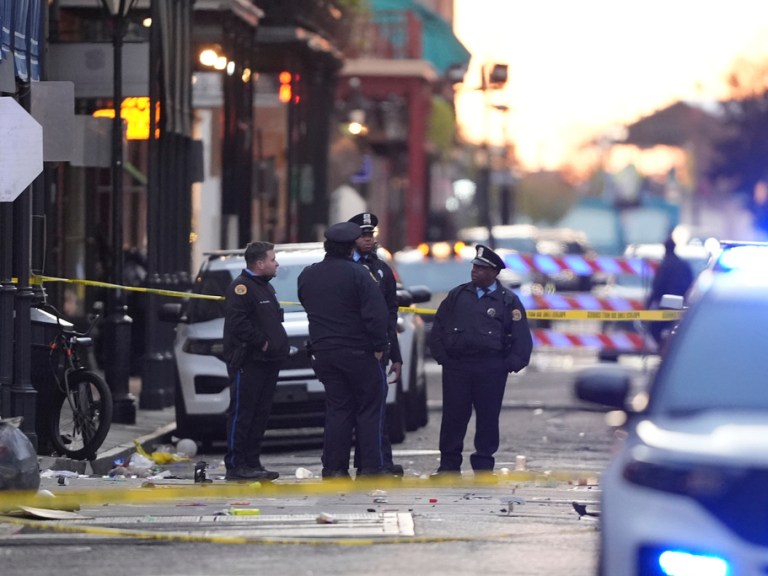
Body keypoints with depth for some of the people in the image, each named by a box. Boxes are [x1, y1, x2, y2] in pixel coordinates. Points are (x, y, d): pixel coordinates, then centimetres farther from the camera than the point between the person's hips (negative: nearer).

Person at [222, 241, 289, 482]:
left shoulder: (265, 287, 20)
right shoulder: (242, 287, -11)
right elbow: (238, 322, -22)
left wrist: (277, 344, 11)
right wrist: (262, 342, -18)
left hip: (267, 362, 10)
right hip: (247, 362, -10)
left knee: (260, 415, 11)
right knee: (242, 414, -7)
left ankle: (252, 463, 16)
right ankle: (235, 466, -7)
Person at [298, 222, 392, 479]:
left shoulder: (307, 275, 6)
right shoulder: (357, 274, -13)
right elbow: (375, 312, -17)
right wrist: (379, 345, -9)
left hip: (323, 351, 5)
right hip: (357, 352, -5)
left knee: (337, 409, 9)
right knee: (368, 410, 3)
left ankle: (334, 467, 4)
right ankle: (370, 467, -1)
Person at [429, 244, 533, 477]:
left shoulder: (508, 300, 2)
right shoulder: (458, 295, 9)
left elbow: (522, 337, 2)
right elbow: (438, 327, 12)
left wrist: (510, 365, -5)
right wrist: (442, 356, 4)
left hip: (491, 370, -2)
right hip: (456, 366, 2)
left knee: (487, 418, 2)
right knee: (453, 416, 1)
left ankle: (484, 465, 11)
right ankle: (449, 465, 8)